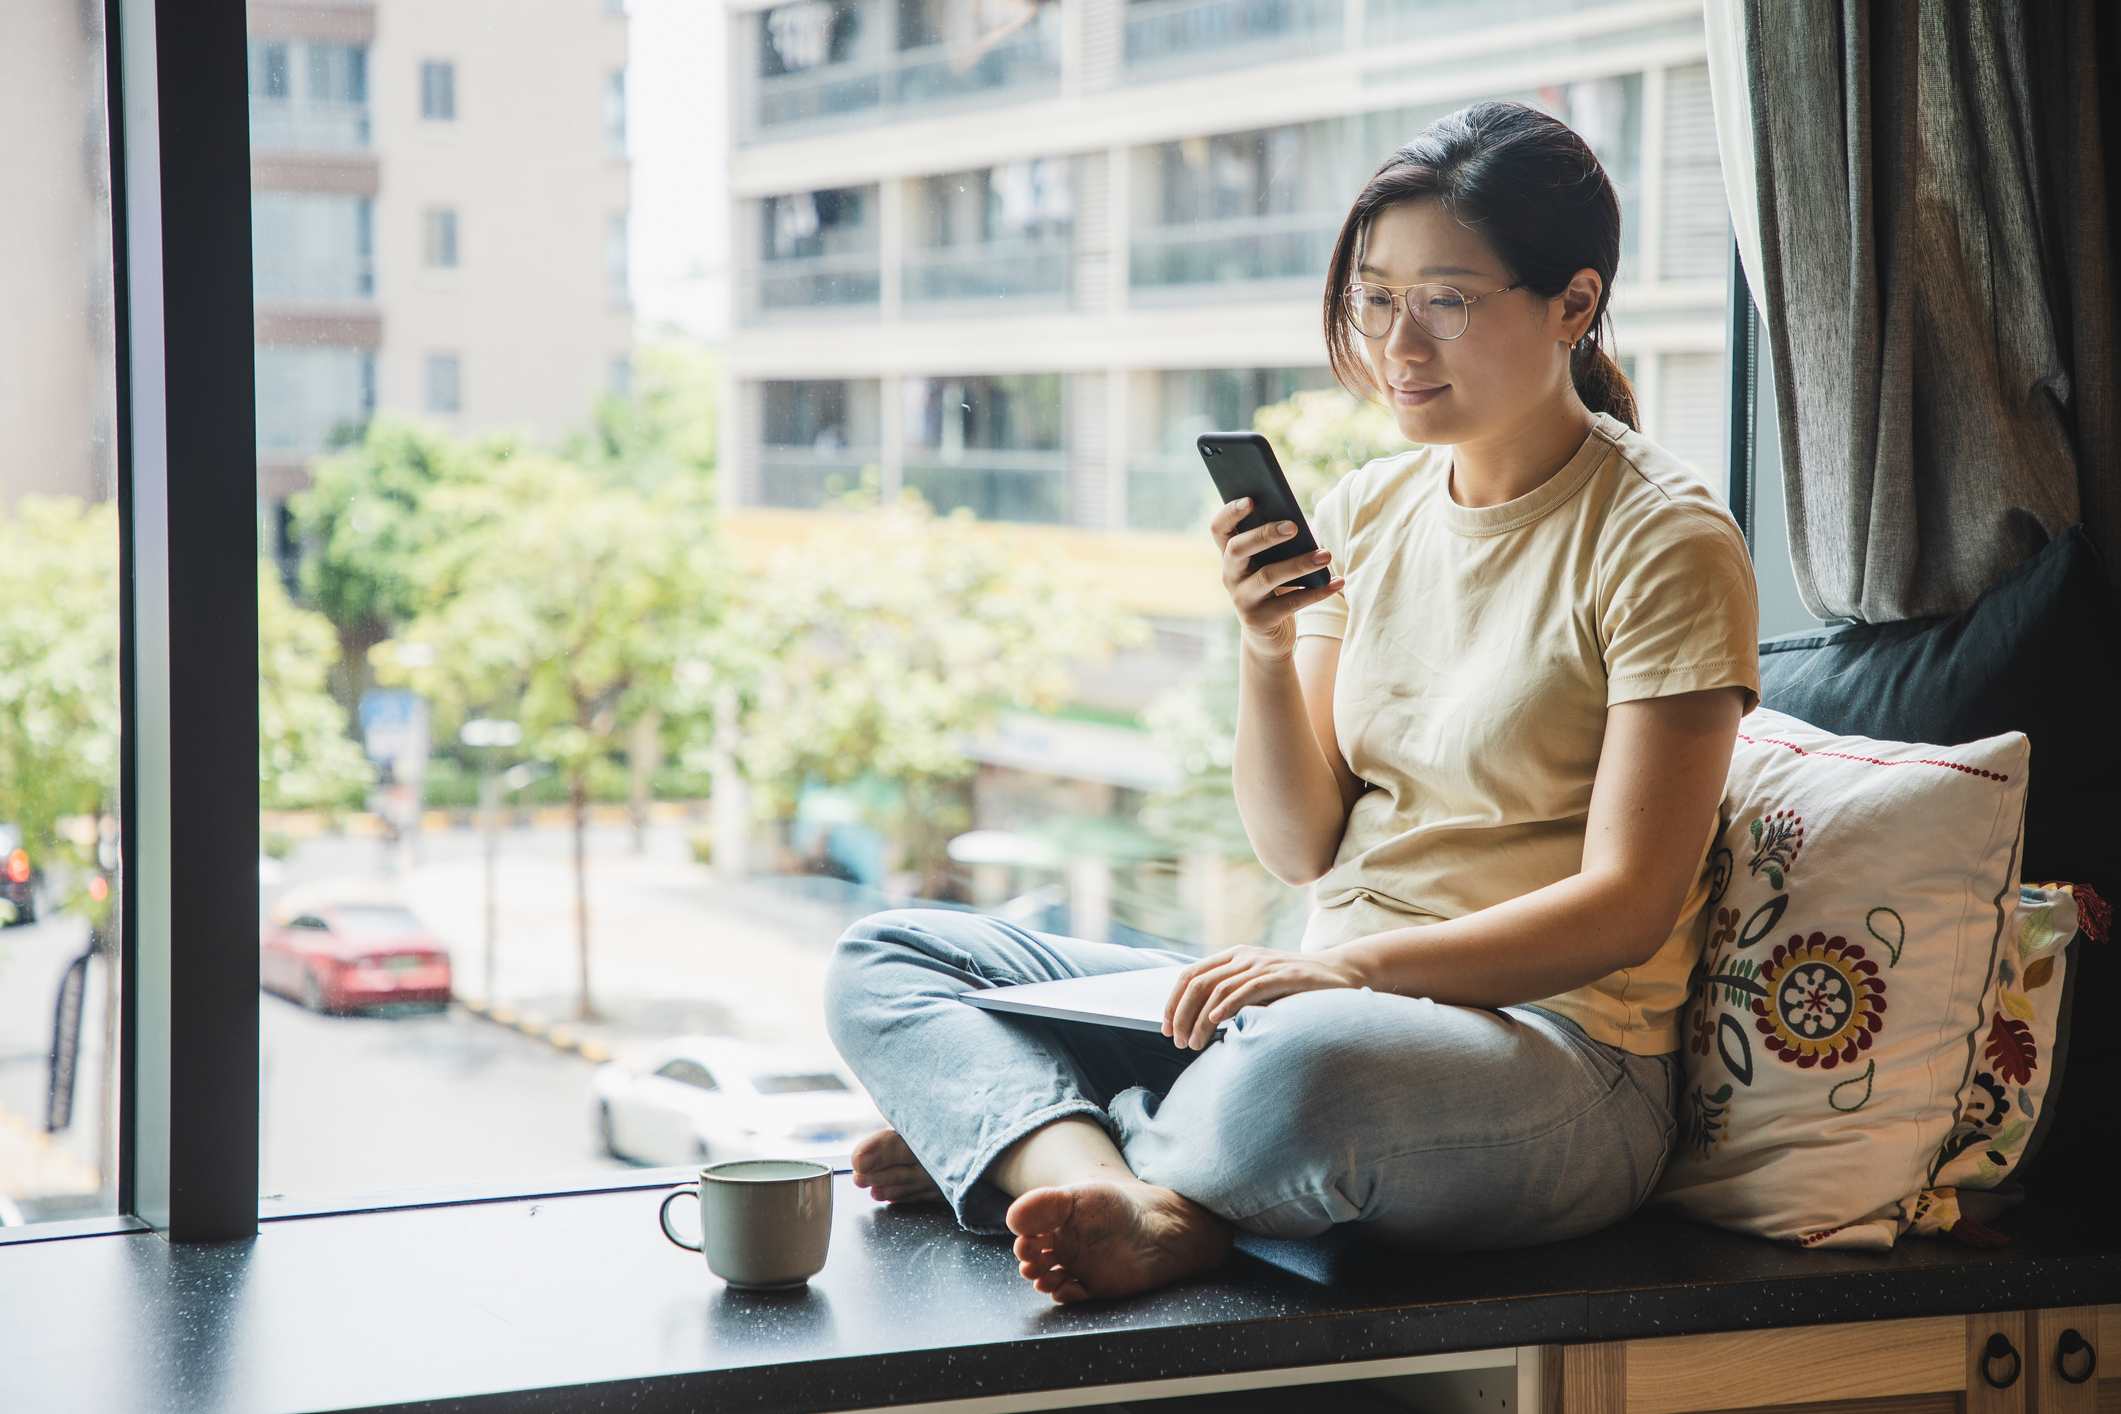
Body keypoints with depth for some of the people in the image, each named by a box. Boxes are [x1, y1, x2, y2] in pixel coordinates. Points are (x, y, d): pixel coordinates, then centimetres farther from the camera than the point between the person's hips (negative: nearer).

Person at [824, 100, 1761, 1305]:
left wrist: (1352, 965, -26)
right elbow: (1301, 847, 8)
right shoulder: (1367, 511, 11)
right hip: (1339, 1006, 7)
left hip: (1559, 1053, -7)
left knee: (1302, 1064, -43)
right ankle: (1123, 1199, -27)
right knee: (888, 957, -1)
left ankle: (1009, 1135, -12)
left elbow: (1626, 907, -14)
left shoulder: (1662, 541, -8)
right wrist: (1268, 649, -10)